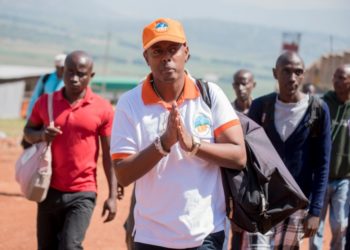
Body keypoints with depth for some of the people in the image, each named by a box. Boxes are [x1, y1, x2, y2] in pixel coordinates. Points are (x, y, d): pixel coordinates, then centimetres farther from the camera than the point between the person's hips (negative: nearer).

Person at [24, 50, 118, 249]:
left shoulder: (103, 109, -4)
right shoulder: (45, 102, 2)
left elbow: (109, 154, -1)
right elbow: (28, 132, 16)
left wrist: (112, 196, -6)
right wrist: (40, 135, -8)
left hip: (82, 193, -3)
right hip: (50, 190, 3)